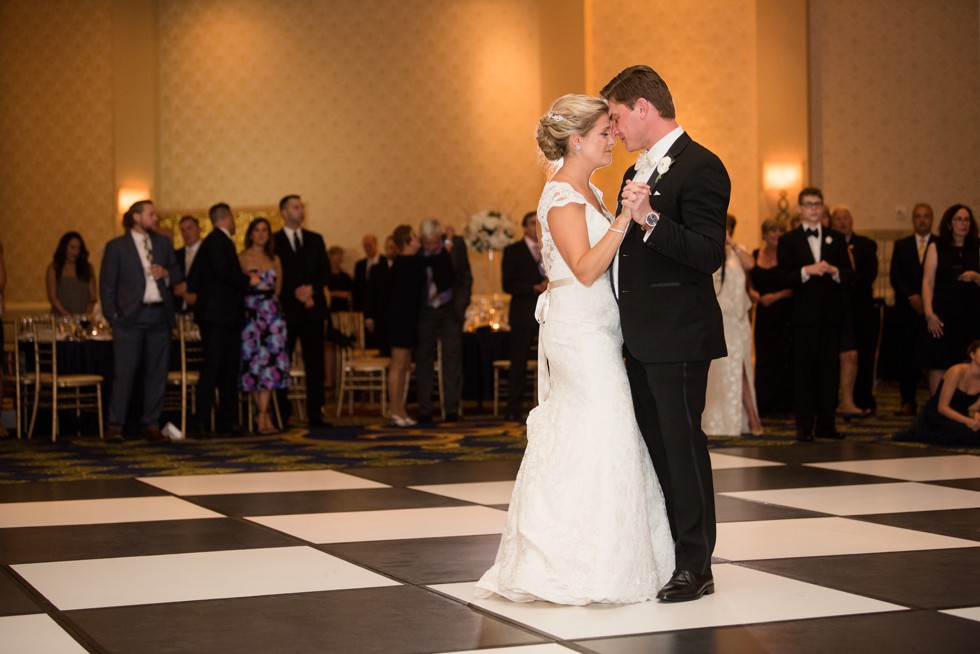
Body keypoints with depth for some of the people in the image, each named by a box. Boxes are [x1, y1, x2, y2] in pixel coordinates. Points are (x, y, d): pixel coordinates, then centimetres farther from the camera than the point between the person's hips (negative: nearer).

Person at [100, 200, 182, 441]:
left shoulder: (163, 243, 15)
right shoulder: (116, 246, 3)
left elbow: (178, 275, 20)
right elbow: (107, 285, 2)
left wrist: (166, 274, -3)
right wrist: (113, 317, -5)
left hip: (159, 315, 4)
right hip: (131, 317, -4)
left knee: (157, 373, 5)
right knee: (123, 373, -6)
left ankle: (151, 425, 11)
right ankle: (115, 426, -2)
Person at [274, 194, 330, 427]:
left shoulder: (315, 240, 15)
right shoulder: (273, 241, 2)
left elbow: (325, 270, 9)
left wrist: (311, 288, -8)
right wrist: (296, 293, -13)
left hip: (313, 308, 3)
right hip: (286, 309, -3)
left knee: (315, 362, 0)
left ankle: (315, 414, 2)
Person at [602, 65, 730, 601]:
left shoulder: (700, 168, -13)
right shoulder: (639, 171, 17)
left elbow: (709, 254, -22)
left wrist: (650, 220, -30)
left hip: (679, 336, -9)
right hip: (642, 337, 9)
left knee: (682, 444, -3)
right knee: (653, 444, 13)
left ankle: (696, 566, 5)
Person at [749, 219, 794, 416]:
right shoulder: (755, 255, 9)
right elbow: (750, 284, 15)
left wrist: (776, 296, -14)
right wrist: (754, 295, -5)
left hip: (784, 314, -4)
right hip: (764, 314, 4)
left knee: (784, 358, -2)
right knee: (763, 358, 6)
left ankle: (783, 404, 6)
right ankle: (763, 405, 13)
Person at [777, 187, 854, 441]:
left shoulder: (836, 238, 13)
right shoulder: (788, 241, 5)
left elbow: (849, 276, 6)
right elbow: (785, 278, -4)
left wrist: (833, 270, -14)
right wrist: (806, 271, -21)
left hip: (831, 313, 3)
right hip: (804, 313, -3)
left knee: (830, 370, 4)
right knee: (803, 370, -3)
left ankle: (826, 424, 9)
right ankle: (804, 426, 0)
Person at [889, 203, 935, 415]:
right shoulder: (901, 246, 13)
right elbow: (895, 276, 5)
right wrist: (911, 296, -10)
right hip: (907, 310, 2)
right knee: (907, 357, 0)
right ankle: (908, 402, 5)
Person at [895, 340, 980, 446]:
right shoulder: (957, 372, -20)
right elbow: (942, 407, -22)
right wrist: (967, 420, -33)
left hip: (956, 416, 7)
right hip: (935, 415, -7)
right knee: (967, 432, -30)